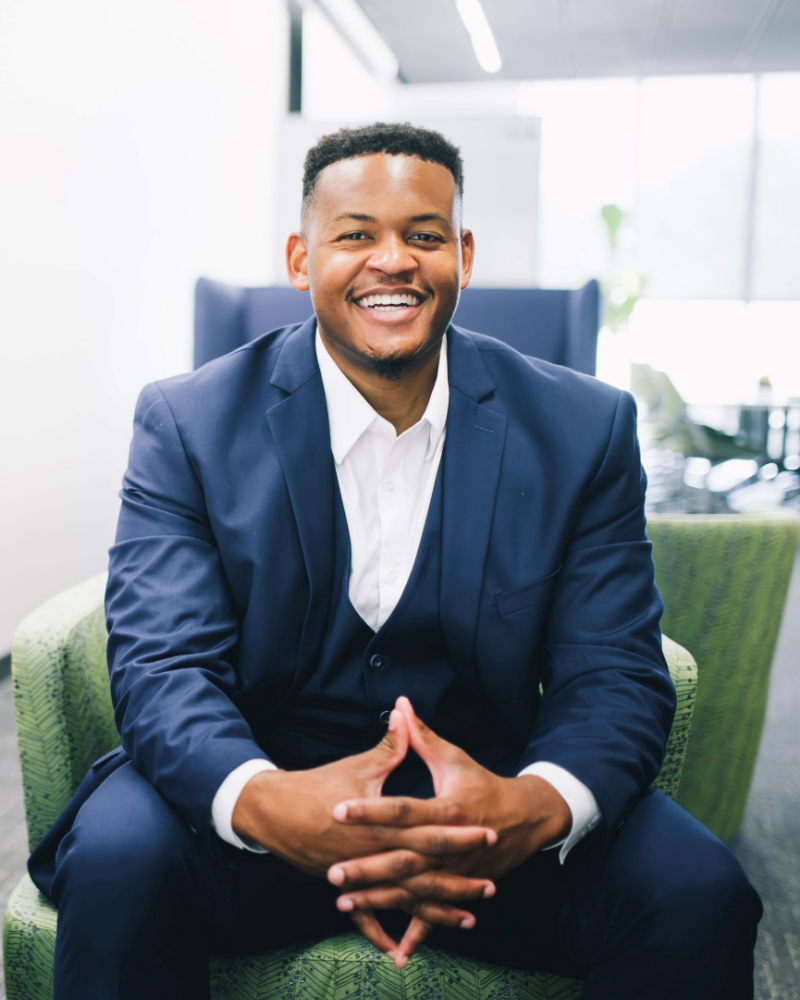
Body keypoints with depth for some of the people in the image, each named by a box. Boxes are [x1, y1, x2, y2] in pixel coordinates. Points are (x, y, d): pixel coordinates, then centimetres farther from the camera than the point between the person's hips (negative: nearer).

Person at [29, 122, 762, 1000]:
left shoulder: (584, 428, -3)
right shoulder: (188, 423, -5)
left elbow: (615, 672, -7)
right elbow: (163, 663, -11)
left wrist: (536, 805, -30)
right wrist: (265, 802, -34)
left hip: (486, 799, 1)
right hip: (272, 797, 0)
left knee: (696, 891, -22)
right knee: (114, 857, -28)